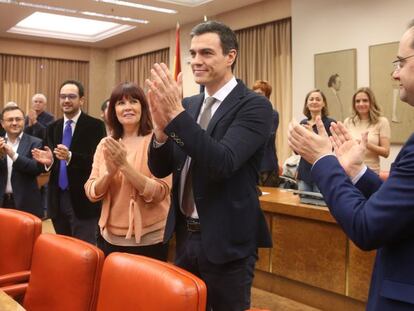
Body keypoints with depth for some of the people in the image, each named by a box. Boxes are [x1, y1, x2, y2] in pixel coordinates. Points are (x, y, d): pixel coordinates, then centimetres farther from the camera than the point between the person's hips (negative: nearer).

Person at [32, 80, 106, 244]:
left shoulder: (95, 126, -8)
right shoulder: (52, 127, 11)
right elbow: (53, 162, 12)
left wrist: (70, 157, -29)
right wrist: (48, 161, -11)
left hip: (83, 201, -6)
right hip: (58, 199, 6)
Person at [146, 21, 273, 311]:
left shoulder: (254, 105, -12)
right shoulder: (188, 105, 6)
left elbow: (223, 163, -26)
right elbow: (160, 169, 3)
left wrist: (176, 113, -31)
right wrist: (162, 127, -17)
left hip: (226, 241, -6)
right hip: (186, 235, 6)